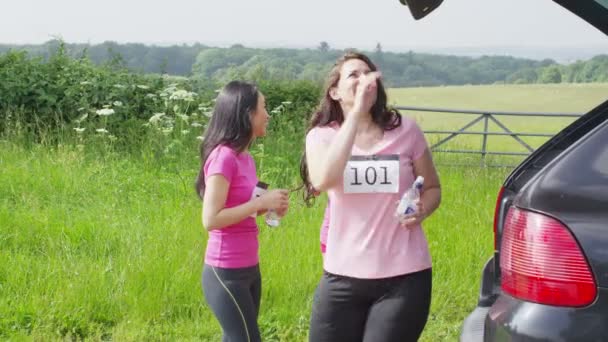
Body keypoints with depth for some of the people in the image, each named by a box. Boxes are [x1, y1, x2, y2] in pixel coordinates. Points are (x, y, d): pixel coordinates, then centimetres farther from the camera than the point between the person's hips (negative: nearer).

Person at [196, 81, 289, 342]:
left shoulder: (245, 158, 9)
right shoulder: (223, 157, -16)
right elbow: (211, 219, -21)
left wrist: (268, 205, 3)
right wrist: (261, 202, -18)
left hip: (249, 269, 9)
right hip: (226, 273, -9)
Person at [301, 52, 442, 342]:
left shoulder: (405, 130, -1)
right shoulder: (322, 136, -2)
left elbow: (432, 187, 12)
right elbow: (323, 180, -24)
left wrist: (422, 210, -11)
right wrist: (356, 113, -24)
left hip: (403, 277, -1)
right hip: (343, 276, 1)